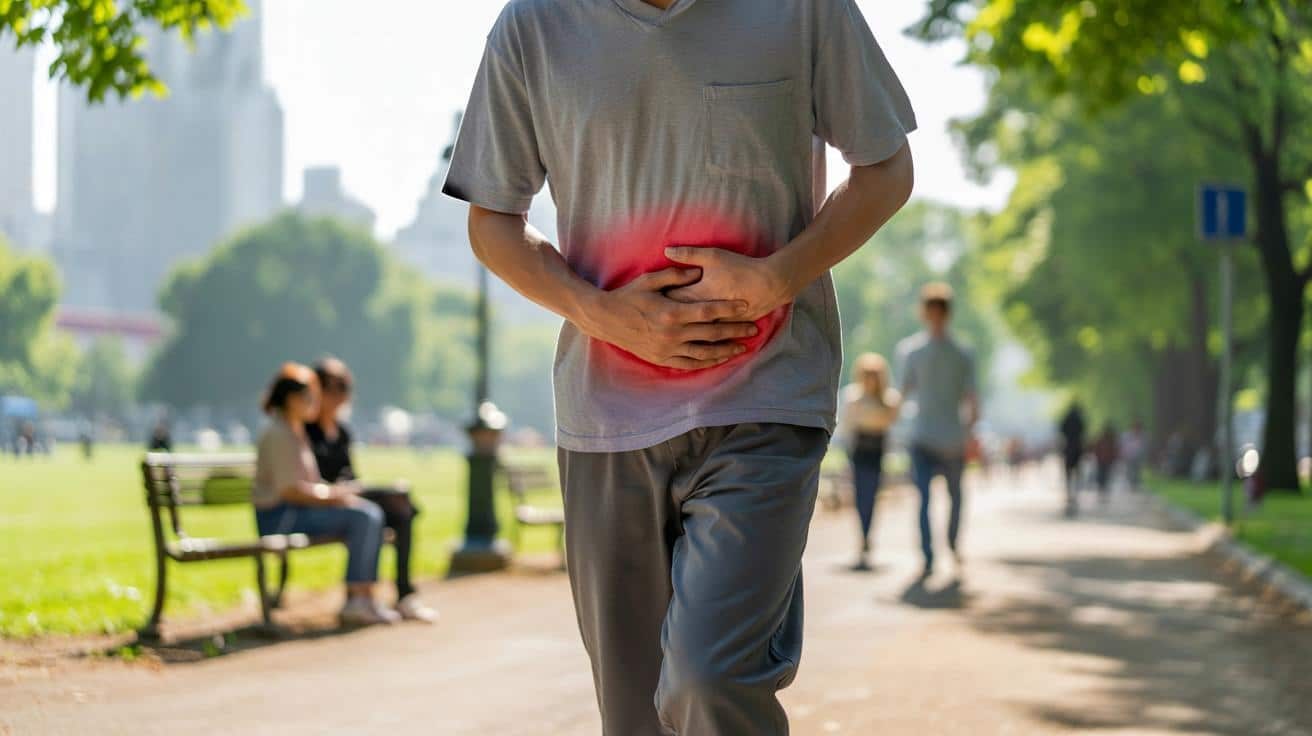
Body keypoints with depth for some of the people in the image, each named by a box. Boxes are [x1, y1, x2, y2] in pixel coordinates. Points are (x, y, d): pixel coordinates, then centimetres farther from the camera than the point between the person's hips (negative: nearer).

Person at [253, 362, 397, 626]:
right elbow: (288, 490, -21)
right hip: (279, 517, -10)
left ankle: (360, 597, -8)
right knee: (361, 517, -20)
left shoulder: (295, 432, 18)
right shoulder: (278, 435, -14)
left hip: (297, 509, 10)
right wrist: (331, 494, -14)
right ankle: (358, 600, -16)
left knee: (371, 513, -2)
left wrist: (334, 491, 4)